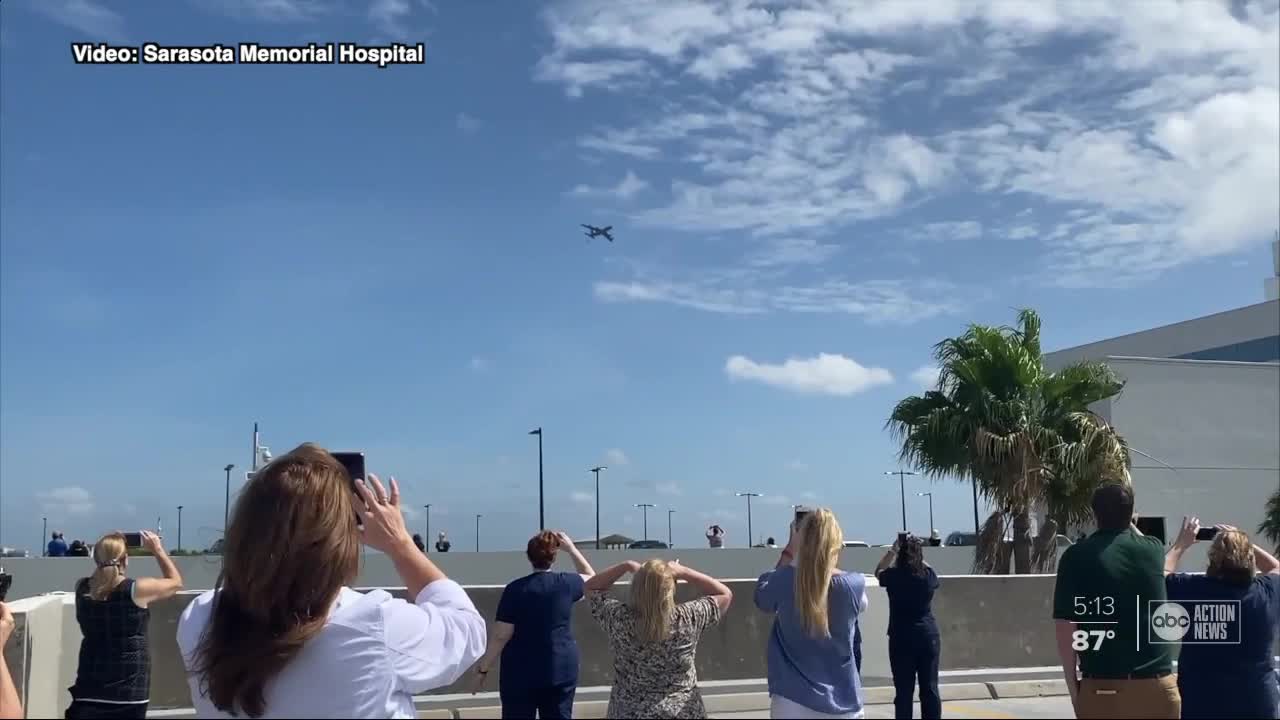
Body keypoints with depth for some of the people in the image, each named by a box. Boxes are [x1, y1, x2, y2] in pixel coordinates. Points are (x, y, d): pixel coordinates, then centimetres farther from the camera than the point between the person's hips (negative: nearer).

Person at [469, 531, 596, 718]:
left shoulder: (516, 589, -11)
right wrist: (571, 548, 19)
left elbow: (501, 636, -11)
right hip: (561, 670, 2)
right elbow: (590, 578, 20)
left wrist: (483, 669, -2)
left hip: (521, 673, -2)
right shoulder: (566, 584, -3)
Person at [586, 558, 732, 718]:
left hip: (628, 711, 1)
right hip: (682, 711, 0)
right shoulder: (688, 619, -18)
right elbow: (725, 594, -1)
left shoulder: (619, 618, -16)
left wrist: (626, 566, -4)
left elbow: (591, 588, 3)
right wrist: (683, 572, -6)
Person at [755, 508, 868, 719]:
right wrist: (828, 558, 15)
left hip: (794, 703, -1)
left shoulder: (785, 581, -10)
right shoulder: (854, 585, -8)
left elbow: (762, 595, 13)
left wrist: (789, 551, 13)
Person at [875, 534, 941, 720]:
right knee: (930, 689, 7)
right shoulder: (929, 575, -2)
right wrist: (916, 551, 23)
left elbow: (878, 572, 15)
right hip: (929, 636, 2)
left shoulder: (893, 575, -8)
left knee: (904, 691, 1)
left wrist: (892, 550, 12)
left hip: (902, 639, -2)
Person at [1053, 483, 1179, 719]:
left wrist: (1072, 682, 4)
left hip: (1101, 687, -2)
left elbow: (1064, 626, -6)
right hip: (1156, 685, 2)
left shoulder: (1077, 556, -4)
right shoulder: (1152, 550, 4)